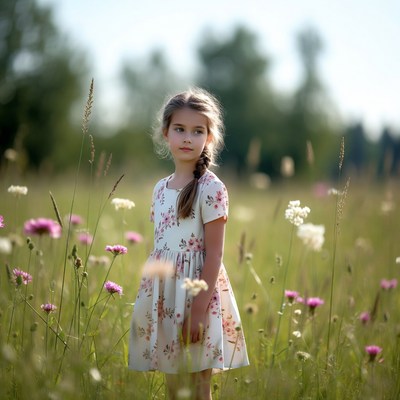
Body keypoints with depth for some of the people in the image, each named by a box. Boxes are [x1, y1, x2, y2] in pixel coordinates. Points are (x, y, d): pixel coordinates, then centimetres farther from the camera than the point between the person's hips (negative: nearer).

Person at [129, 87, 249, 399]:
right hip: (164, 296, 6)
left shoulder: (211, 189, -11)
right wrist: (149, 298, 13)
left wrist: (199, 309, -18)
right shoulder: (161, 188, 9)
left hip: (197, 294, -6)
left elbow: (214, 254, -14)